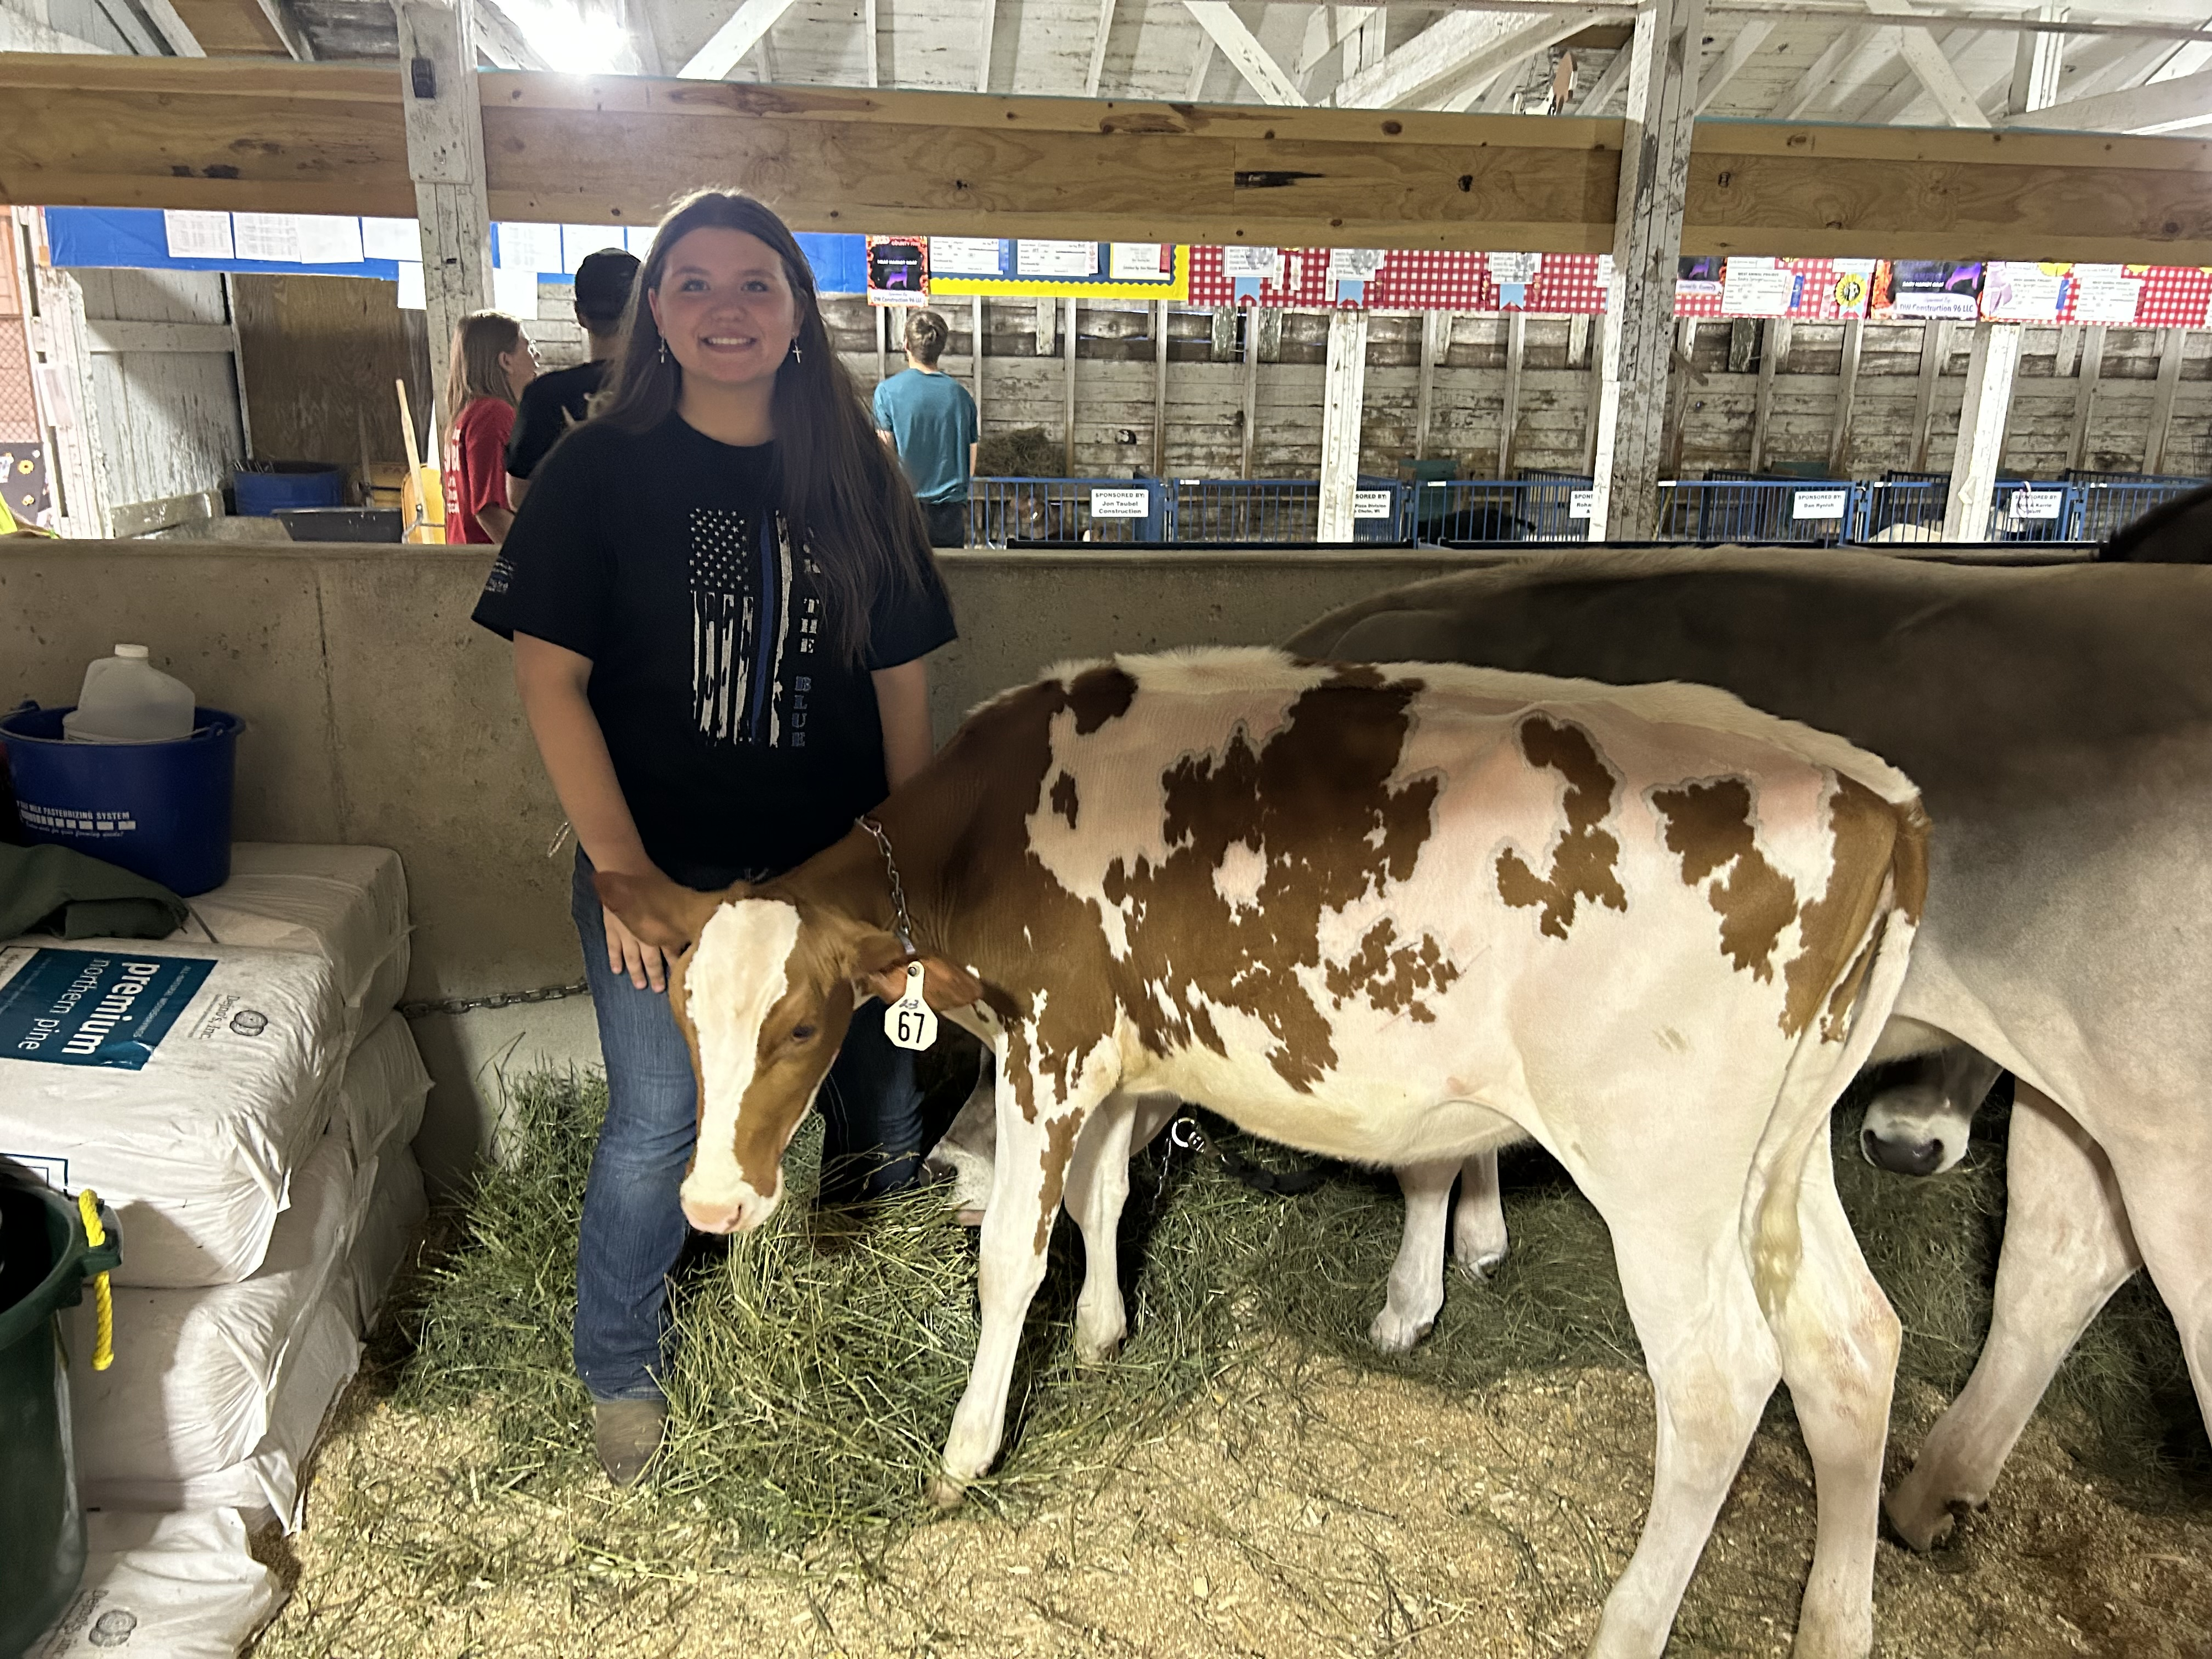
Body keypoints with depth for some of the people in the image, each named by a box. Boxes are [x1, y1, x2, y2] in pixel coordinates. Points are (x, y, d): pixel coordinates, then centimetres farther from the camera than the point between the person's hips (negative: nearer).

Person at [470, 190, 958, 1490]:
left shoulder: (856, 478, 1)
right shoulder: (603, 470, -6)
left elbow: (902, 680, 3)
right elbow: (550, 676, -8)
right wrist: (622, 870, -13)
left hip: (833, 861, 3)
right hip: (664, 867, -2)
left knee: (880, 1103, 16)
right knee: (660, 1124, 4)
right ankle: (621, 1375, 30)